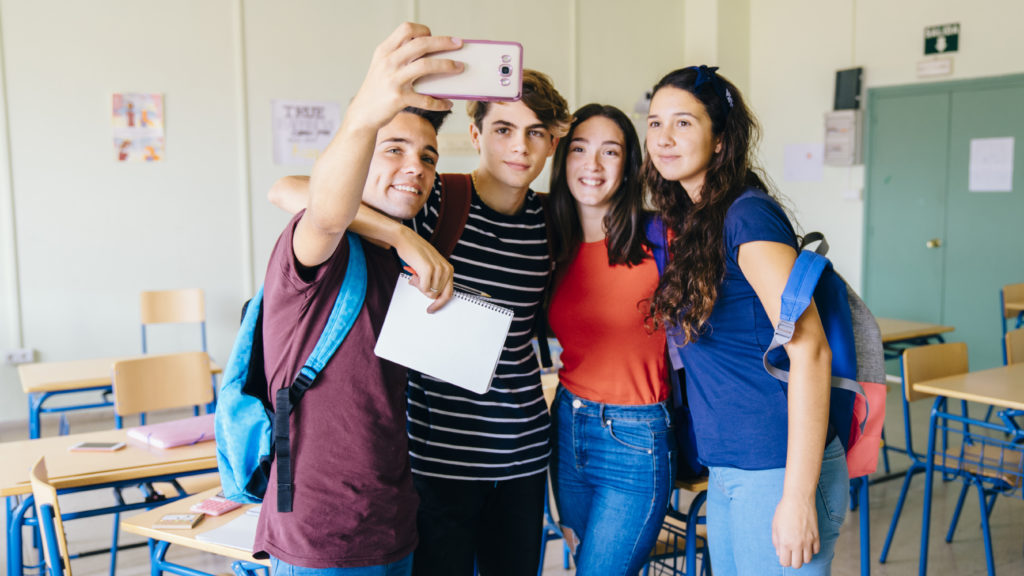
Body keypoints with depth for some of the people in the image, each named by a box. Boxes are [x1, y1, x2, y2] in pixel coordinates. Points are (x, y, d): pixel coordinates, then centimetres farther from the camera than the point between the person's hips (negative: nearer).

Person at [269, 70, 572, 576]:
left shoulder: (547, 220, 3)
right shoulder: (432, 203, -13)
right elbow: (286, 191, -24)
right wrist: (402, 235, -35)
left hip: (522, 450, 5)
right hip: (438, 450, -5)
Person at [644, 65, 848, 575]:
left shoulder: (749, 215, -15)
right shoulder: (685, 222, 10)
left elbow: (810, 351, -22)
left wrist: (797, 498, -23)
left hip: (778, 471, -8)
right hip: (727, 474, 8)